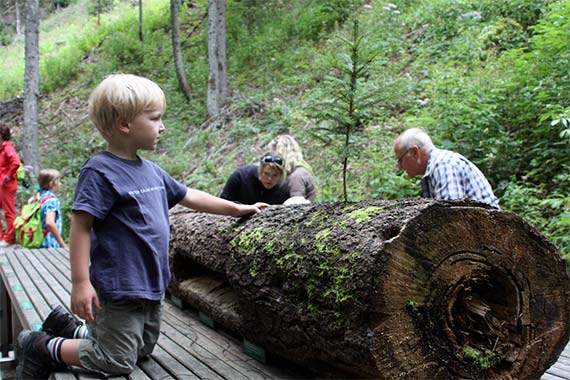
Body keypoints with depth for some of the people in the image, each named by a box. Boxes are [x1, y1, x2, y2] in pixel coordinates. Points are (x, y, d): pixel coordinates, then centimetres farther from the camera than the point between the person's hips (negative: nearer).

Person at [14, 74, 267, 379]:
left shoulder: (152, 171, 7)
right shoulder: (100, 171, -17)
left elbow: (189, 197, 17)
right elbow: (81, 226, -19)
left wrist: (238, 209, 18)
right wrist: (80, 282, -22)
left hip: (151, 285, 9)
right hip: (120, 287, -9)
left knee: (142, 351, 20)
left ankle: (70, 328, 30)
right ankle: (44, 348, 15)